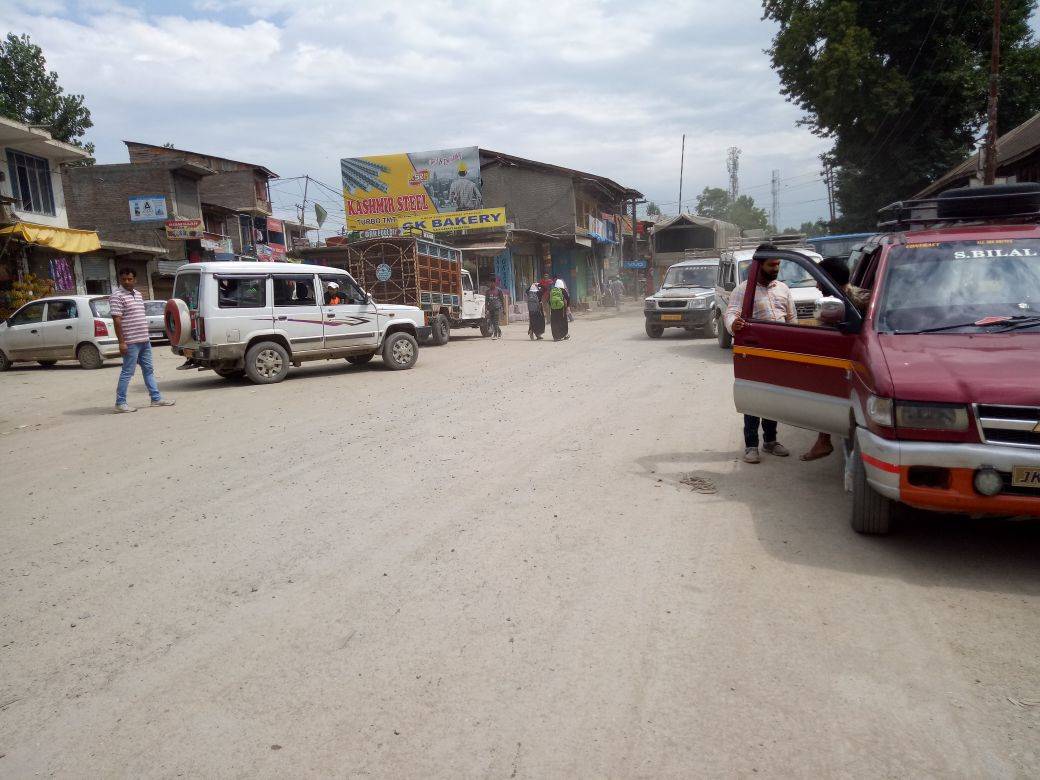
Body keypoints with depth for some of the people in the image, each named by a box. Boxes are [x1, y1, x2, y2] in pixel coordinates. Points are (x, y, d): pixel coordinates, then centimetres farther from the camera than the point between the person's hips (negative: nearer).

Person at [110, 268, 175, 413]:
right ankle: (120, 403, 4)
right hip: (131, 342, -8)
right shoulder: (117, 296, -11)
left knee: (148, 370, 12)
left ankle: (156, 398, 18)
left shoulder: (137, 294, 15)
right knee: (127, 372, -3)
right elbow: (117, 320, -16)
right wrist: (122, 342, -20)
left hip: (144, 341, 9)